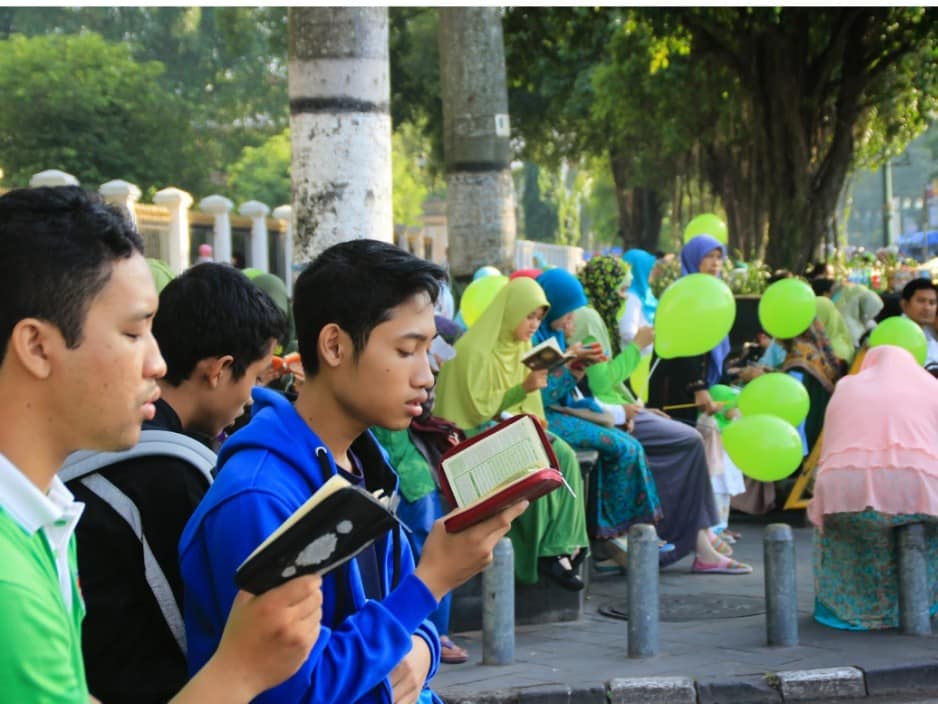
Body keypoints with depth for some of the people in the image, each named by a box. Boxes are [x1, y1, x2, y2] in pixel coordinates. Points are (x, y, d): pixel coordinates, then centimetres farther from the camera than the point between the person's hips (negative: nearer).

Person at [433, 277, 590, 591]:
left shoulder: (521, 345, 8)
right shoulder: (474, 350, -17)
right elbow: (478, 409, -17)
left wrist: (531, 420, -6)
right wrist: (524, 388, -24)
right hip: (475, 433, -8)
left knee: (565, 456, -19)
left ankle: (559, 547, -20)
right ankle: (546, 553, -16)